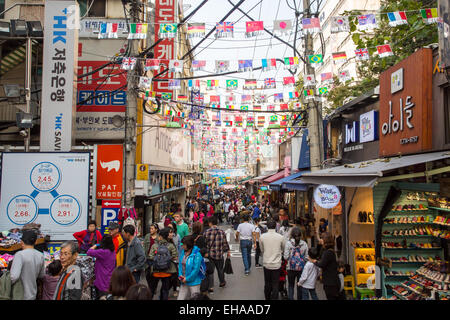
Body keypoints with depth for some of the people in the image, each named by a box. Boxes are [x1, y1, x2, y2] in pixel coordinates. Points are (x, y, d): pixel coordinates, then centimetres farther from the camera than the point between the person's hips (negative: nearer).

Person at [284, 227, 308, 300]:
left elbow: (286, 257, -9)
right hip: (302, 268, 1)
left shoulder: (288, 243, -9)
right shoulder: (304, 244, -4)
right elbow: (306, 257, 0)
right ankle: (299, 298, 23)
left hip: (291, 268, -1)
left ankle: (290, 298, 12)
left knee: (291, 285, 12)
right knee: (300, 285, 16)